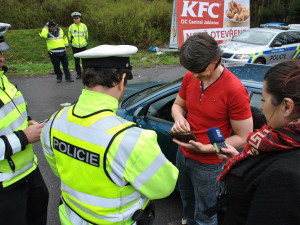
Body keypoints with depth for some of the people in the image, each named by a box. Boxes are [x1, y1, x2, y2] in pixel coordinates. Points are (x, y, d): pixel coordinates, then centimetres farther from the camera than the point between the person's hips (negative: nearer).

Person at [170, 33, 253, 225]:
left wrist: (205, 148, -29)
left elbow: (243, 138, -20)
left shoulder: (235, 90, -26)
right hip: (183, 154, 6)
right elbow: (178, 105, 9)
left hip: (209, 164, -6)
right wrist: (179, 119, -15)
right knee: (187, 202, 29)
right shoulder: (190, 77, -8)